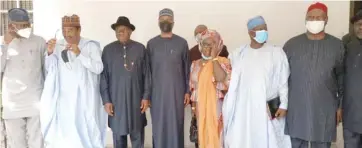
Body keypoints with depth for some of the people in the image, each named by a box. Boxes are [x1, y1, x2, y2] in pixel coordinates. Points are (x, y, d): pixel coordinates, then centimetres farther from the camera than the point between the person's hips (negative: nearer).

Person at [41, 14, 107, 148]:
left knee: (86, 128, 1)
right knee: (64, 129, 5)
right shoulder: (58, 45, 4)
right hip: (64, 97, 3)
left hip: (84, 97, -3)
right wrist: (49, 53, -12)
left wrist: (79, 54, -22)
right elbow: (49, 69, 6)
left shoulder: (91, 45, -5)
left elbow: (98, 68, -13)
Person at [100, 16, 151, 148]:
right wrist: (106, 100, -3)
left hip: (136, 99, 0)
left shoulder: (140, 48, 0)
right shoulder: (108, 50, 1)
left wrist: (146, 97, -2)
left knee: (138, 136, 9)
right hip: (116, 99, 0)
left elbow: (147, 74, 1)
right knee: (118, 135, 9)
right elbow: (103, 76, 1)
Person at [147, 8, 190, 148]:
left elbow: (187, 68, 4)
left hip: (177, 91, 0)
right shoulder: (151, 43, 4)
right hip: (157, 92, 1)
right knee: (159, 125, 6)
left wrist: (188, 91, 0)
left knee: (176, 123, 5)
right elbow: (148, 69, 5)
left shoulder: (182, 43, 2)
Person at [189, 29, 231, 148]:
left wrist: (214, 58, -19)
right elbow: (194, 88, 12)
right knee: (203, 135, 11)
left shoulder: (223, 62, -6)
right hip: (201, 106, 5)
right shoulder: (195, 64, 9)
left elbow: (221, 78, -26)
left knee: (216, 135, -1)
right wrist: (194, 106, 10)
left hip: (216, 106, -4)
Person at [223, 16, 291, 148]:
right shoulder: (237, 54, 3)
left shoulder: (276, 53, -1)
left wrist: (283, 105, -3)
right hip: (244, 108, 2)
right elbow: (232, 82, 5)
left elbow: (283, 81, 0)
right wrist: (228, 107, 5)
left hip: (269, 108, -1)